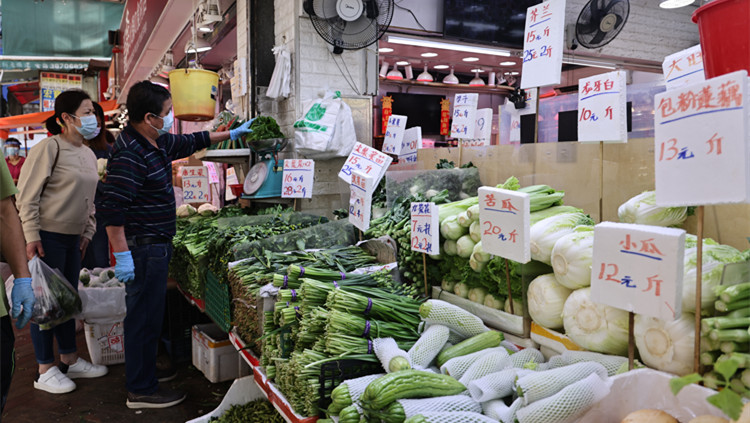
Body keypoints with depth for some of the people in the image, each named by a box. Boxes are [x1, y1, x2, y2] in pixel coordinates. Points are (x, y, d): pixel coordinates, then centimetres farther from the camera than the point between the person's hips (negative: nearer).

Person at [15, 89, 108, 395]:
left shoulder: (88, 154, 12)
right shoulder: (49, 148, -13)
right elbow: (27, 195, -15)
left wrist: (87, 232, 14)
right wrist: (31, 236, -17)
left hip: (72, 238, 8)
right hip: (47, 237, -8)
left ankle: (70, 361, 28)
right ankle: (45, 372, 13)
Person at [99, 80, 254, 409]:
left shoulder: (159, 142, 10)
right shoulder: (129, 155, -21)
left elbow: (190, 142, 28)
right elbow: (112, 208, -24)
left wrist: (231, 134, 32)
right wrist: (122, 255, -25)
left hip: (157, 245, 10)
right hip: (142, 248, -10)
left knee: (149, 313, 19)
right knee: (144, 316, -1)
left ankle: (145, 372, 35)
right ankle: (141, 391, 12)